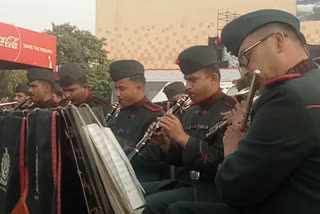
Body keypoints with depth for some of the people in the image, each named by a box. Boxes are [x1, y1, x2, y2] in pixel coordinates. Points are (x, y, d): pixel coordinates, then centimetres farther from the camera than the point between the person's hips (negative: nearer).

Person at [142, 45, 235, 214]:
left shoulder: (229, 111, -12)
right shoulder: (191, 112, 15)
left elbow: (221, 162, -23)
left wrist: (182, 137, -22)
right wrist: (165, 144, -3)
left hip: (212, 188, -8)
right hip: (184, 181, 8)